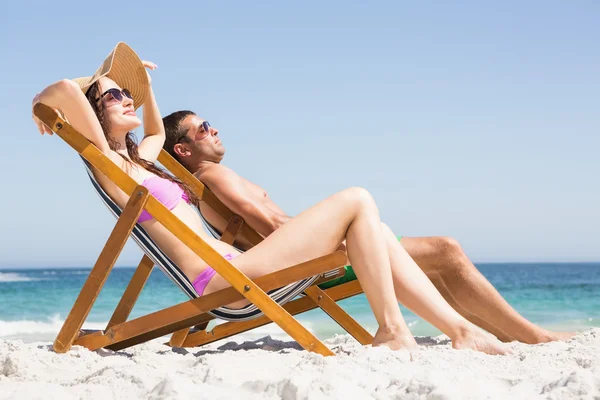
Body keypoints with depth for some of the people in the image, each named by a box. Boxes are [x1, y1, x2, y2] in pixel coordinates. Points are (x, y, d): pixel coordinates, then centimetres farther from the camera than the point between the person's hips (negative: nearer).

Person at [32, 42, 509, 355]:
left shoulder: (137, 159, 24)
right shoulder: (107, 162, -4)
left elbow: (157, 132, 47)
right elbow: (66, 90, -18)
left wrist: (143, 81, 40)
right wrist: (45, 105, 1)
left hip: (238, 269, 10)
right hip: (227, 277, -10)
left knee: (374, 233, 4)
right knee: (359, 201, -12)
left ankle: (460, 329, -3)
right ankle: (391, 329, -14)